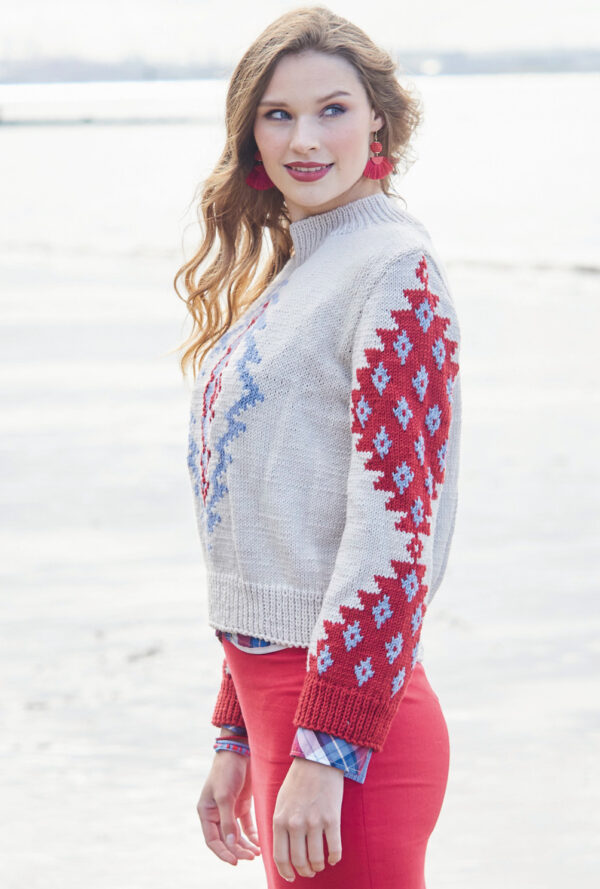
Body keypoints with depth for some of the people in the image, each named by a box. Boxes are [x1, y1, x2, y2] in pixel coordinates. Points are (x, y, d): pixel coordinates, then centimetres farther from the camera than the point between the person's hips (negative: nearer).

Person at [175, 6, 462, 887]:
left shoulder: (395, 268, -10)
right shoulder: (287, 276, 16)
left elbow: (394, 524, -18)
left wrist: (326, 749, -21)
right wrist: (238, 739, 18)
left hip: (349, 710, -8)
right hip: (275, 688, 8)